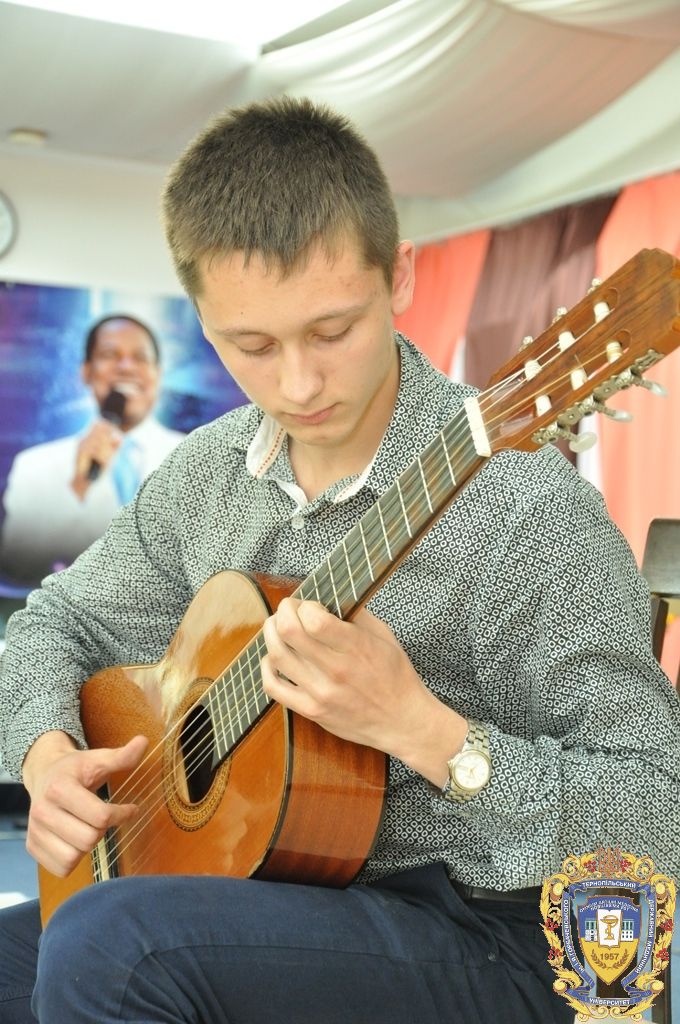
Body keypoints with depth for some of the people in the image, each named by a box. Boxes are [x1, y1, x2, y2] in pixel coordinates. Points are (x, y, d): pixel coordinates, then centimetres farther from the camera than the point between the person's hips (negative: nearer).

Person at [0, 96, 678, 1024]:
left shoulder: (522, 507, -19)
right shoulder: (209, 471, 3)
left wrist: (413, 722, -30)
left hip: (482, 939, -6)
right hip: (272, 893, 6)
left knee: (109, 941, -29)